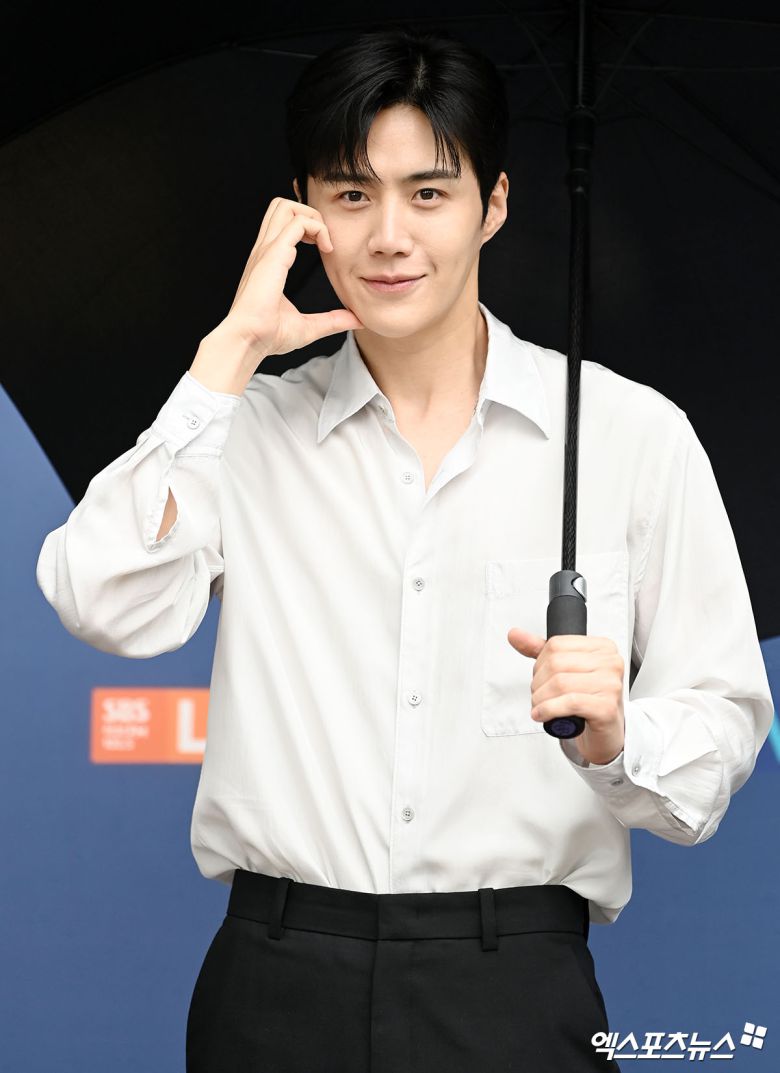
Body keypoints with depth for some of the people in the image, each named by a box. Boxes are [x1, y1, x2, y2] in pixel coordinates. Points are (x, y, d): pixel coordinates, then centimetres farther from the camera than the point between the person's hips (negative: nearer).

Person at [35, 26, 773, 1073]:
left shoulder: (631, 432, 0)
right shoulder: (249, 427, 6)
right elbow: (104, 604, -12)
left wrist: (615, 737, -22)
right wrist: (232, 350, -10)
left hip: (516, 987, -1)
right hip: (279, 985, 2)